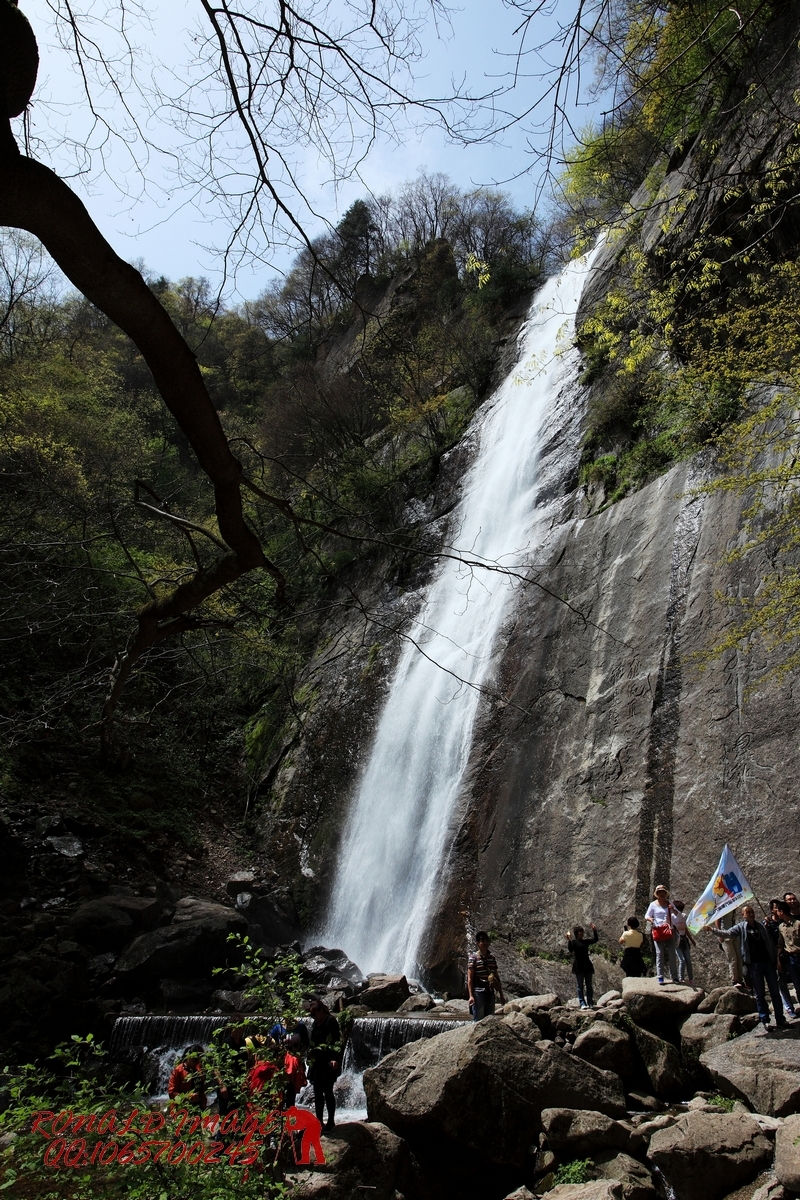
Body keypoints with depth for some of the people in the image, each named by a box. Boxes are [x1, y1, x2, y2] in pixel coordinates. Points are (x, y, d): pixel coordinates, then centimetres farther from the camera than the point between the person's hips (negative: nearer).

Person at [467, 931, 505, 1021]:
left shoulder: (492, 957, 12)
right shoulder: (474, 957, -5)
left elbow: (497, 977, 17)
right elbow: (470, 978, -8)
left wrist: (501, 994, 15)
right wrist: (471, 995, -16)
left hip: (490, 993, 6)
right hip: (478, 993, -6)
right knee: (478, 1021, -5)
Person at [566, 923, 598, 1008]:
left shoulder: (585, 941, 10)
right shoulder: (573, 942, -6)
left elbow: (595, 940, 6)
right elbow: (570, 949, -21)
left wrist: (594, 931, -4)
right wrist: (569, 940, -35)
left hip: (587, 966, 5)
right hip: (578, 966, -5)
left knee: (589, 986, 8)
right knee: (580, 986, -1)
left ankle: (590, 1003, 12)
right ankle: (583, 1004, -1)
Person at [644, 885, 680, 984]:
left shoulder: (669, 903, 10)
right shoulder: (653, 904, 4)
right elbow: (646, 916, 8)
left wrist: (673, 909, -11)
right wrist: (649, 919, -16)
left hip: (669, 931, 2)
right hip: (658, 931, -2)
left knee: (672, 954, 0)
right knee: (659, 953, -6)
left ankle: (674, 977, 6)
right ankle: (660, 977, -2)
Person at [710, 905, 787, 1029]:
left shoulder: (761, 926, 10)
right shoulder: (741, 927, 0)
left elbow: (770, 943, 13)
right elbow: (727, 933, -14)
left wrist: (776, 958, 5)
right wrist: (713, 930, -29)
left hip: (768, 962, 3)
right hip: (754, 964, -3)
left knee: (775, 992, 7)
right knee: (759, 994, 3)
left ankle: (780, 1019, 16)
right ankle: (765, 1020, 11)